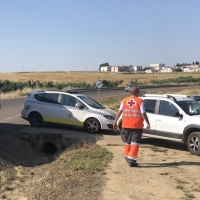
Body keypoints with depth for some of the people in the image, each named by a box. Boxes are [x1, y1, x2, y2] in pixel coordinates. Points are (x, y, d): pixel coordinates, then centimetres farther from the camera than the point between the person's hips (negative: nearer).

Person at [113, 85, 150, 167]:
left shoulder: (124, 100, 3)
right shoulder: (140, 101, -7)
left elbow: (119, 112, 1)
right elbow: (143, 114, -9)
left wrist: (115, 122, 6)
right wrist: (148, 123, 0)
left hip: (126, 125, 4)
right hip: (137, 126, -4)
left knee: (127, 142, 19)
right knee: (135, 143, 0)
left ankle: (127, 157, 32)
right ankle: (131, 161, -5)